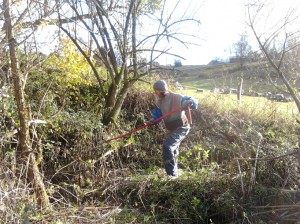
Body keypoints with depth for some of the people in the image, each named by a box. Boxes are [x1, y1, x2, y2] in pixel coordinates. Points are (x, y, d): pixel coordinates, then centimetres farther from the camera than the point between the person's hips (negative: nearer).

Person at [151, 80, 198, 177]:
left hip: (181, 128, -9)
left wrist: (190, 102, -44)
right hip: (173, 129, 9)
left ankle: (172, 174, -19)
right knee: (173, 151, 23)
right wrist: (152, 120, -7)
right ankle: (174, 173, 45)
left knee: (167, 146, -25)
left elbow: (194, 102, -20)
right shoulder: (159, 101, 1)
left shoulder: (177, 98, -21)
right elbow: (157, 113, 14)